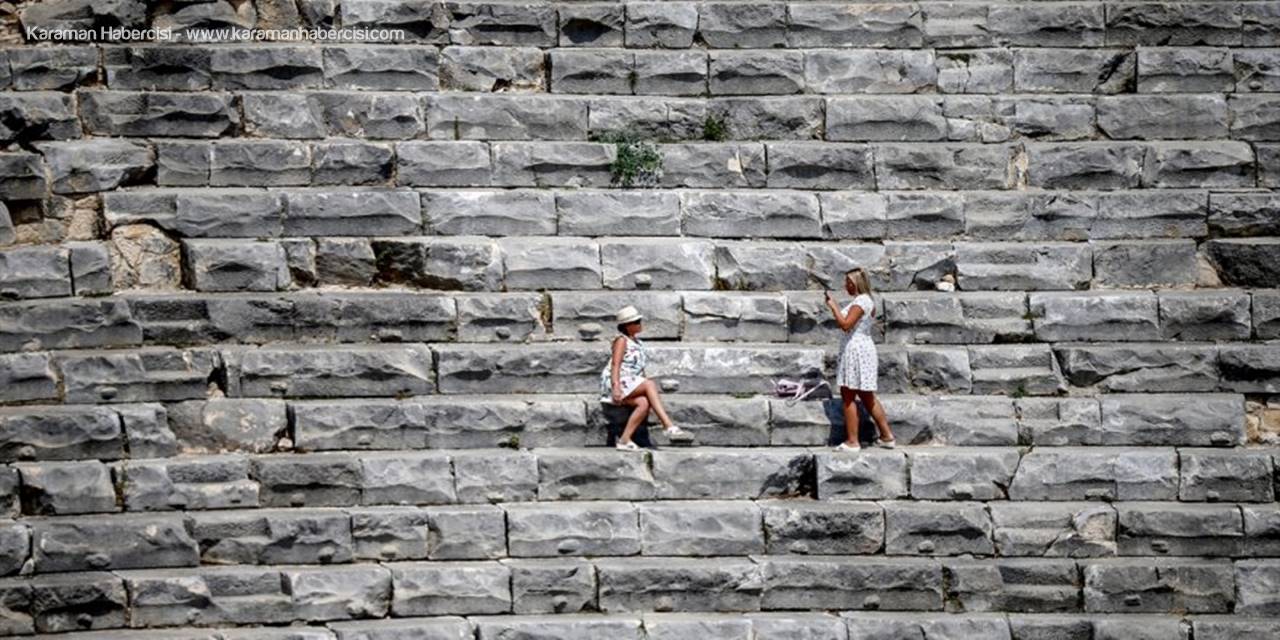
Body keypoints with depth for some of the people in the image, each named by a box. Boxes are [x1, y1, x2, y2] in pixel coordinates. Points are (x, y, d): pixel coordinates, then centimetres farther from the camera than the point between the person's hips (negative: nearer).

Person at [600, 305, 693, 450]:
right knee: (650, 384, -29)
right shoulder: (622, 340, -2)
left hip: (631, 387, 7)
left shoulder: (638, 343, 21)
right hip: (618, 383, -7)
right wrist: (616, 387, -25)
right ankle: (670, 427, -41)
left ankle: (624, 440, -29)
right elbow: (615, 365, -13)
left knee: (644, 403, -26)